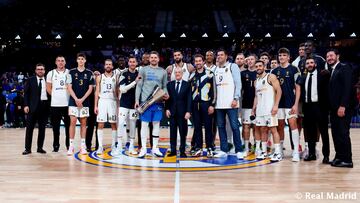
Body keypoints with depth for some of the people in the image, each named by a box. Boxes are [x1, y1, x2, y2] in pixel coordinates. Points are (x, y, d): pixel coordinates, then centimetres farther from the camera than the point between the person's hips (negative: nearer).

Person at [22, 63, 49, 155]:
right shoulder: (30, 80, 6)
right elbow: (26, 93, 4)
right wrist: (26, 105, -6)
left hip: (44, 106, 1)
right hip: (33, 106, -1)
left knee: (42, 128, 6)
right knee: (29, 127, 1)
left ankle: (40, 147, 16)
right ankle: (28, 148, 7)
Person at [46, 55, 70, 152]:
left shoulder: (69, 72, 4)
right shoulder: (51, 73, 5)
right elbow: (48, 88, 11)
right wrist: (55, 96, 7)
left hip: (67, 103, 0)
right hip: (55, 104, 0)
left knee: (68, 125, 4)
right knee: (55, 126, 5)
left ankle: (69, 145, 14)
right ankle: (56, 145, 15)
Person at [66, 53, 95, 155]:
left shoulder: (89, 73, 5)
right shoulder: (71, 72, 3)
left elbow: (90, 88, 1)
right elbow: (69, 87, -1)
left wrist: (82, 99, -9)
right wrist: (76, 99, -11)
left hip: (85, 102, 1)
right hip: (73, 101, -1)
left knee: (83, 123, 5)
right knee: (73, 122, -4)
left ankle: (83, 145, 11)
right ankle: (71, 145, 3)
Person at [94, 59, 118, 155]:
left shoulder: (116, 77, 7)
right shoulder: (100, 77, 8)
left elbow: (118, 92, 7)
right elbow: (97, 92, 6)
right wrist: (95, 105, -1)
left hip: (113, 101, 0)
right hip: (102, 101, 0)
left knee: (114, 124, 3)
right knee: (100, 124, -2)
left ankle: (113, 145, 11)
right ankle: (100, 146, 2)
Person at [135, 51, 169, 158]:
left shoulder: (163, 72, 10)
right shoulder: (143, 70, 4)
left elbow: (164, 86, 13)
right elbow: (139, 86, 1)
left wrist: (166, 94, -8)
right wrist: (137, 100, -5)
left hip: (158, 101, 2)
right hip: (145, 101, -2)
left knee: (156, 124, 6)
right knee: (144, 124, 1)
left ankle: (155, 148, 15)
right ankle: (143, 148, 7)